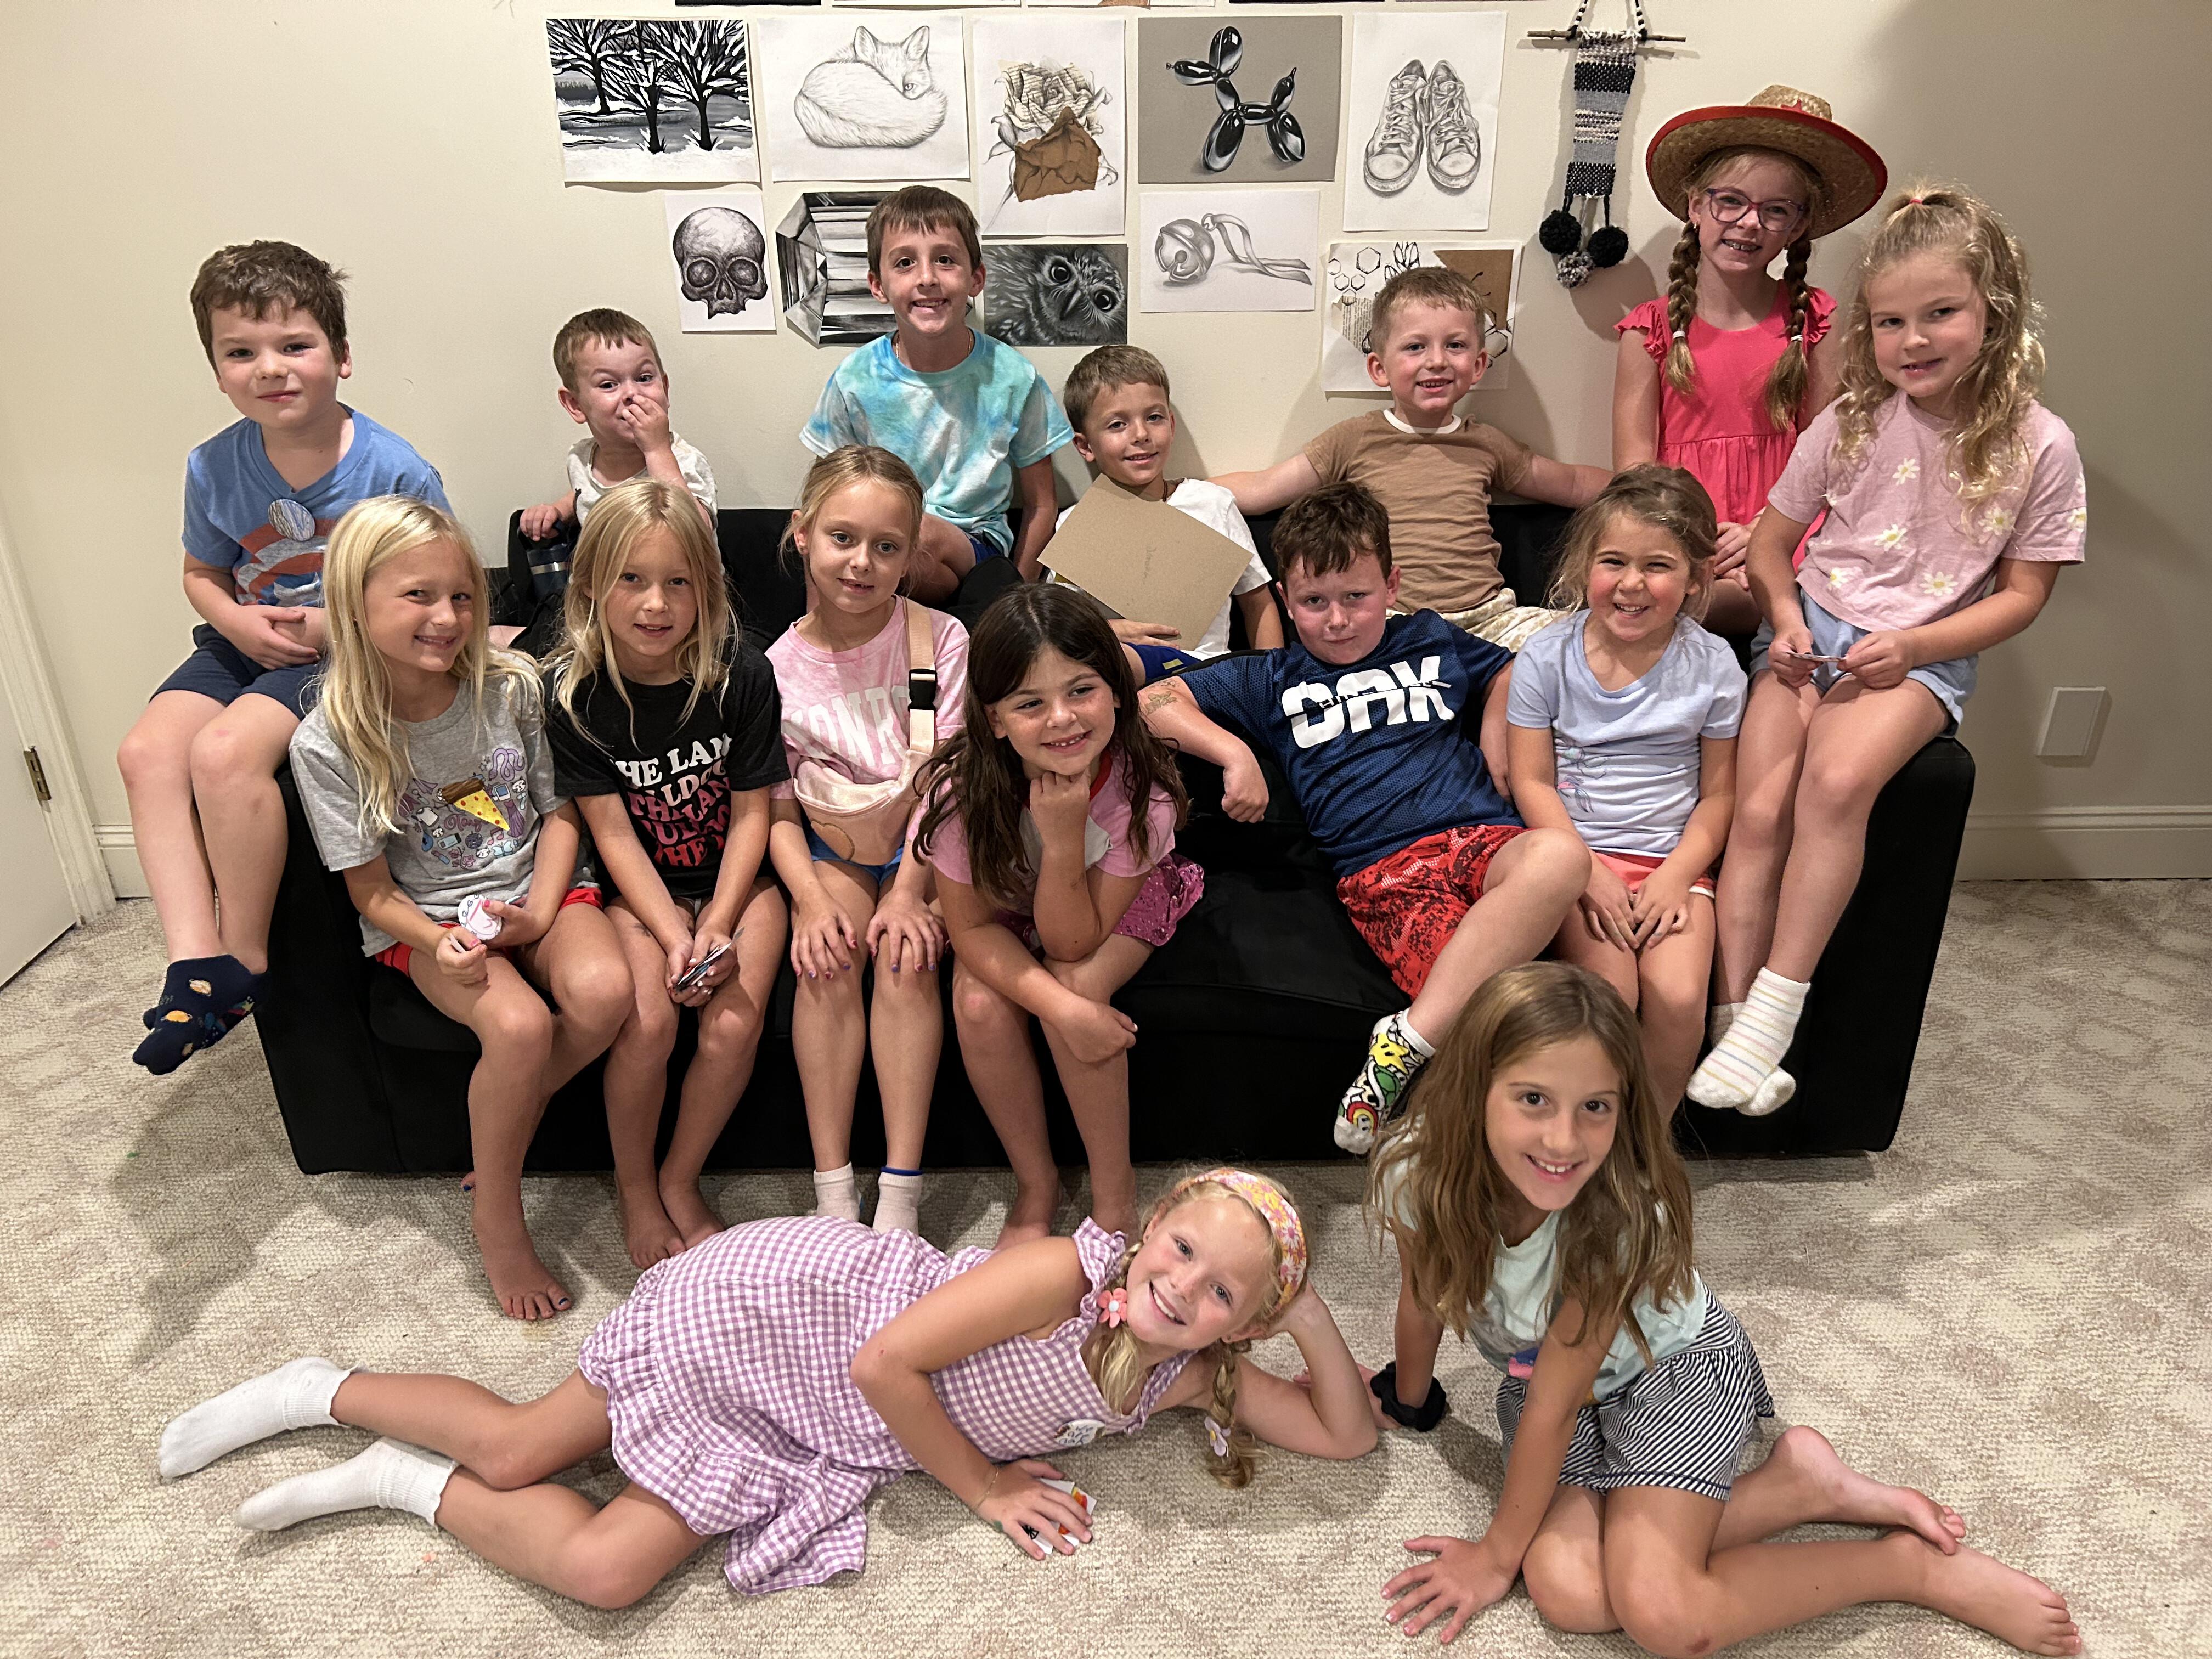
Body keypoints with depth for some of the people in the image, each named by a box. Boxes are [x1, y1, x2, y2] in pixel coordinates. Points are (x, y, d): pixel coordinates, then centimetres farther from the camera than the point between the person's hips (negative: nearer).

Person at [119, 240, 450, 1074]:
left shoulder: (396, 471, -15)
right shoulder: (215, 467, -1)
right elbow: (202, 574, 14)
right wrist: (238, 622, -8)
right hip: (247, 643, 6)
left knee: (226, 750, -27)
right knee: (148, 749, -18)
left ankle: (245, 963, -9)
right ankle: (194, 959, -16)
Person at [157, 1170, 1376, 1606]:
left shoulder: (1186, 1373, -4)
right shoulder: (1066, 1270, -28)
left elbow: (1348, 1435, 0)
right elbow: (886, 1362, -25)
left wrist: (1314, 1320, -16)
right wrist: (985, 1486, -15)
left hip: (815, 1429, 6)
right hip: (770, 1308, -6)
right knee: (602, 1564, -8)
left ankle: (327, 1395, 23)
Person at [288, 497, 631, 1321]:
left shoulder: (511, 686, -6)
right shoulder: (328, 741, -11)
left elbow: (559, 812, 3)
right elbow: (374, 893, -5)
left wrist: (538, 912, -12)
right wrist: (441, 943, -24)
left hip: (536, 892, 2)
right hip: (427, 921, -2)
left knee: (604, 990, -30)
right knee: (518, 1026, -32)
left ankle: (507, 1126, 1)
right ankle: (497, 1218, -4)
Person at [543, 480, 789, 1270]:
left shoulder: (741, 674, -12)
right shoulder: (574, 690, -11)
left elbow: (750, 815, -6)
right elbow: (613, 833, -10)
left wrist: (716, 926, -16)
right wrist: (672, 935, -21)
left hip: (733, 879, 0)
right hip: (638, 888, 0)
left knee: (733, 1025, -22)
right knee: (647, 1022, -23)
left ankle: (682, 1181, 7)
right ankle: (634, 1189, 6)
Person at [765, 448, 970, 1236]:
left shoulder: (939, 640, -9)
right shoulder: (778, 665, -4)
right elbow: (775, 804, -2)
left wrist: (908, 891, -21)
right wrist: (811, 900, -17)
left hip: (921, 843, -1)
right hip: (828, 845, 2)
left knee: (905, 953, -26)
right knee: (828, 959, -23)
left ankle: (901, 1195, -19)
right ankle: (832, 1193, -15)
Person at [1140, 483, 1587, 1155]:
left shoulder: (1434, 642, 25)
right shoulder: (1272, 680, 20)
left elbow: (1513, 672, 40)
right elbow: (1153, 702, 14)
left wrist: (1498, 758, 22)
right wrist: (1234, 754, -1)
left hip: (1481, 835, 3)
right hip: (1381, 867, -3)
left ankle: (1407, 1042, -35)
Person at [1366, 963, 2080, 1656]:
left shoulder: (1621, 1215, -35)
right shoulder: (1416, 1173, -28)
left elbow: (1558, 1401, -23)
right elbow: (1421, 1299, -4)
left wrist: (1499, 1552, -13)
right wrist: (1410, 1402, 13)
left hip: (1674, 1366, -4)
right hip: (1537, 1372, 4)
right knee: (1568, 1592, -19)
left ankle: (1922, 1564, -3)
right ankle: (1794, 1487, 0)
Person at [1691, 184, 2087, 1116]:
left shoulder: (2039, 447, -3)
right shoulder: (1850, 424, 2)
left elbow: (2022, 593, 1)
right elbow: (1769, 541, 12)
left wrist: (1913, 644, -13)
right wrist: (1785, 615, -8)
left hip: (1922, 654, -2)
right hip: (1812, 631, 3)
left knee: (1836, 782, -32)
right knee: (1761, 807, -21)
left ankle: (1772, 1016, -27)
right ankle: (1732, 1021, -19)